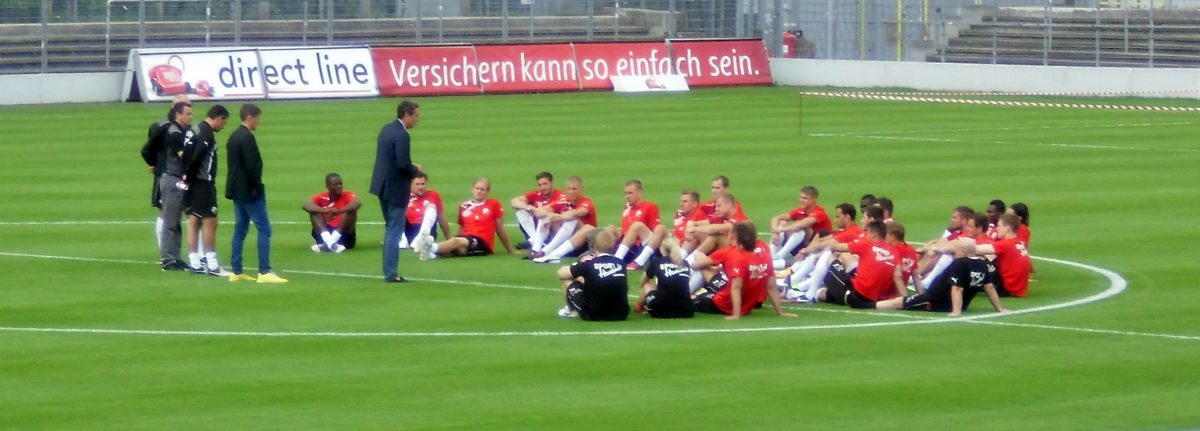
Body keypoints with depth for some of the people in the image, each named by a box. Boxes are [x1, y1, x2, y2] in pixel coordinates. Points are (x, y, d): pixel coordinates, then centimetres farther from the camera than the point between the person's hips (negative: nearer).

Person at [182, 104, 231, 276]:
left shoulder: (195, 129, 14)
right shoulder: (206, 133, -15)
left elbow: (188, 156, 13)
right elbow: (196, 157, -23)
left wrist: (187, 176, 10)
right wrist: (189, 175, -12)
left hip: (192, 184, 9)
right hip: (202, 183, -9)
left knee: (194, 222, 10)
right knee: (210, 223, -4)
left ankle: (195, 263, 12)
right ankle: (212, 265, -2)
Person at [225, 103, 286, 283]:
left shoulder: (234, 137, 11)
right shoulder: (247, 138, -17)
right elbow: (252, 166, -22)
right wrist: (258, 187, -12)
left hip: (237, 190, 10)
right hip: (249, 192, -10)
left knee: (240, 229, 12)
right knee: (264, 229, -6)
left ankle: (236, 272, 13)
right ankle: (264, 272, -10)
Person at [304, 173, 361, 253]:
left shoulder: (347, 196, -1)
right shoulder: (322, 198, 3)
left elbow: (358, 203, -25)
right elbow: (305, 205, -16)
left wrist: (338, 211, -40)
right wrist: (324, 210, -33)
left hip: (345, 236, -2)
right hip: (325, 233, 2)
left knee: (351, 210, -21)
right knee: (314, 211, -14)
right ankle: (329, 242, -38)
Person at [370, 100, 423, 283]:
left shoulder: (386, 129, 8)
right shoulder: (402, 135, -20)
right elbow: (403, 165, -24)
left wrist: (411, 167, 10)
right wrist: (416, 170, -5)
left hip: (382, 185, 9)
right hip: (396, 189, -9)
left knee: (390, 229, 19)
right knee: (395, 232, -2)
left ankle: (389, 270, 23)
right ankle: (391, 273, 0)